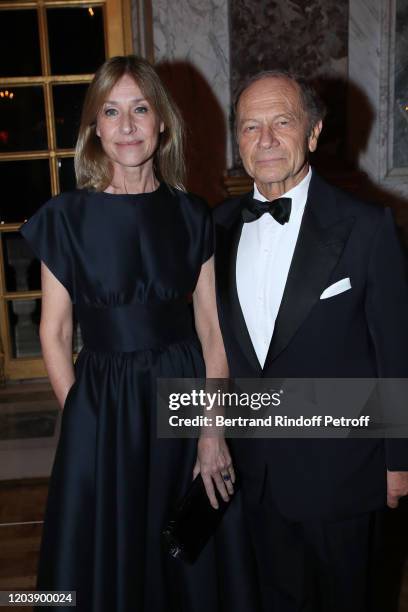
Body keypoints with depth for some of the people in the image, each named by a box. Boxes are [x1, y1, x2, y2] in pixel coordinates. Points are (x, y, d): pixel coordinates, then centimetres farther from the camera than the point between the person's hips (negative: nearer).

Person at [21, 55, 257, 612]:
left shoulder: (191, 215, 0)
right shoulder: (67, 216, -5)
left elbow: (212, 329, -2)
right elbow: (54, 333, -2)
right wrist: (82, 420, -7)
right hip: (103, 405, -1)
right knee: (110, 562, 16)